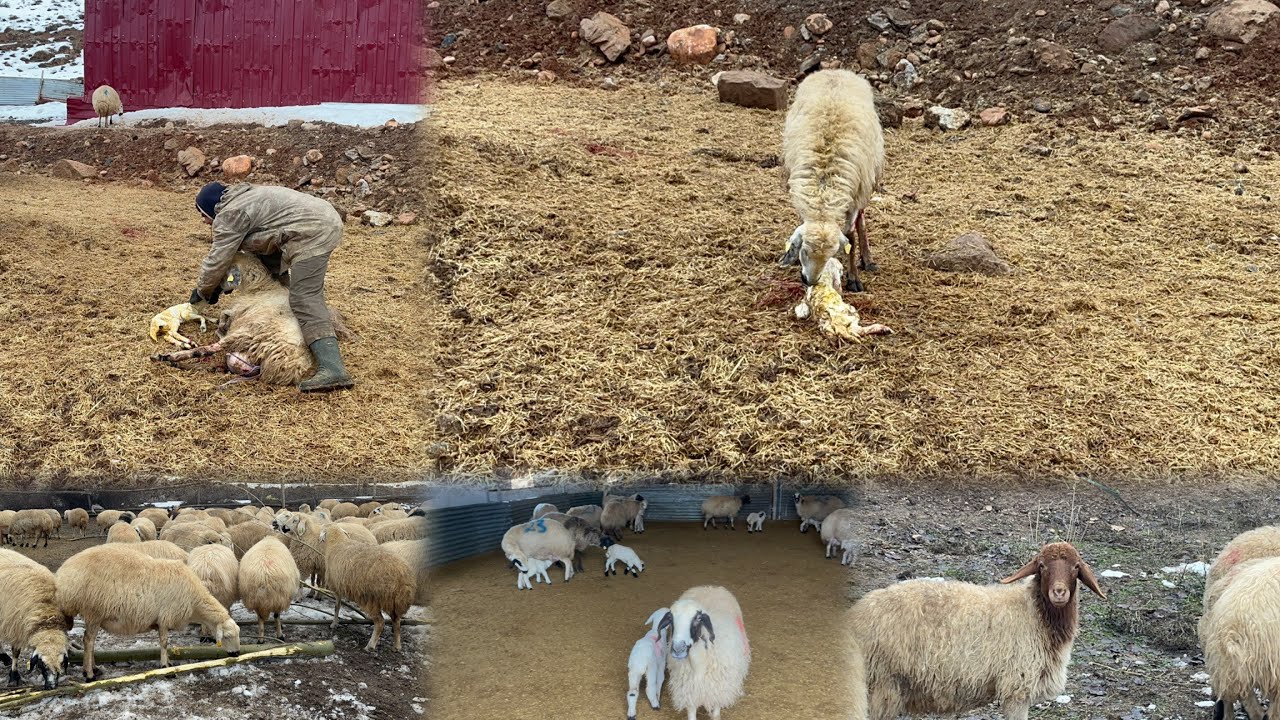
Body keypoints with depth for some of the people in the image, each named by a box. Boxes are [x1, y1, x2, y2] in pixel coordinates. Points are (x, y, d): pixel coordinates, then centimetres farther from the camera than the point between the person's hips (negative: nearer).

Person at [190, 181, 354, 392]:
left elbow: (217, 260, -2)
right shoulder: (243, 198, 27)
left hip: (312, 232, -10)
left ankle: (333, 369, -33)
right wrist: (219, 282, 28)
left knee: (305, 299, -19)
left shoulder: (229, 215, -3)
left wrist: (202, 291, 14)